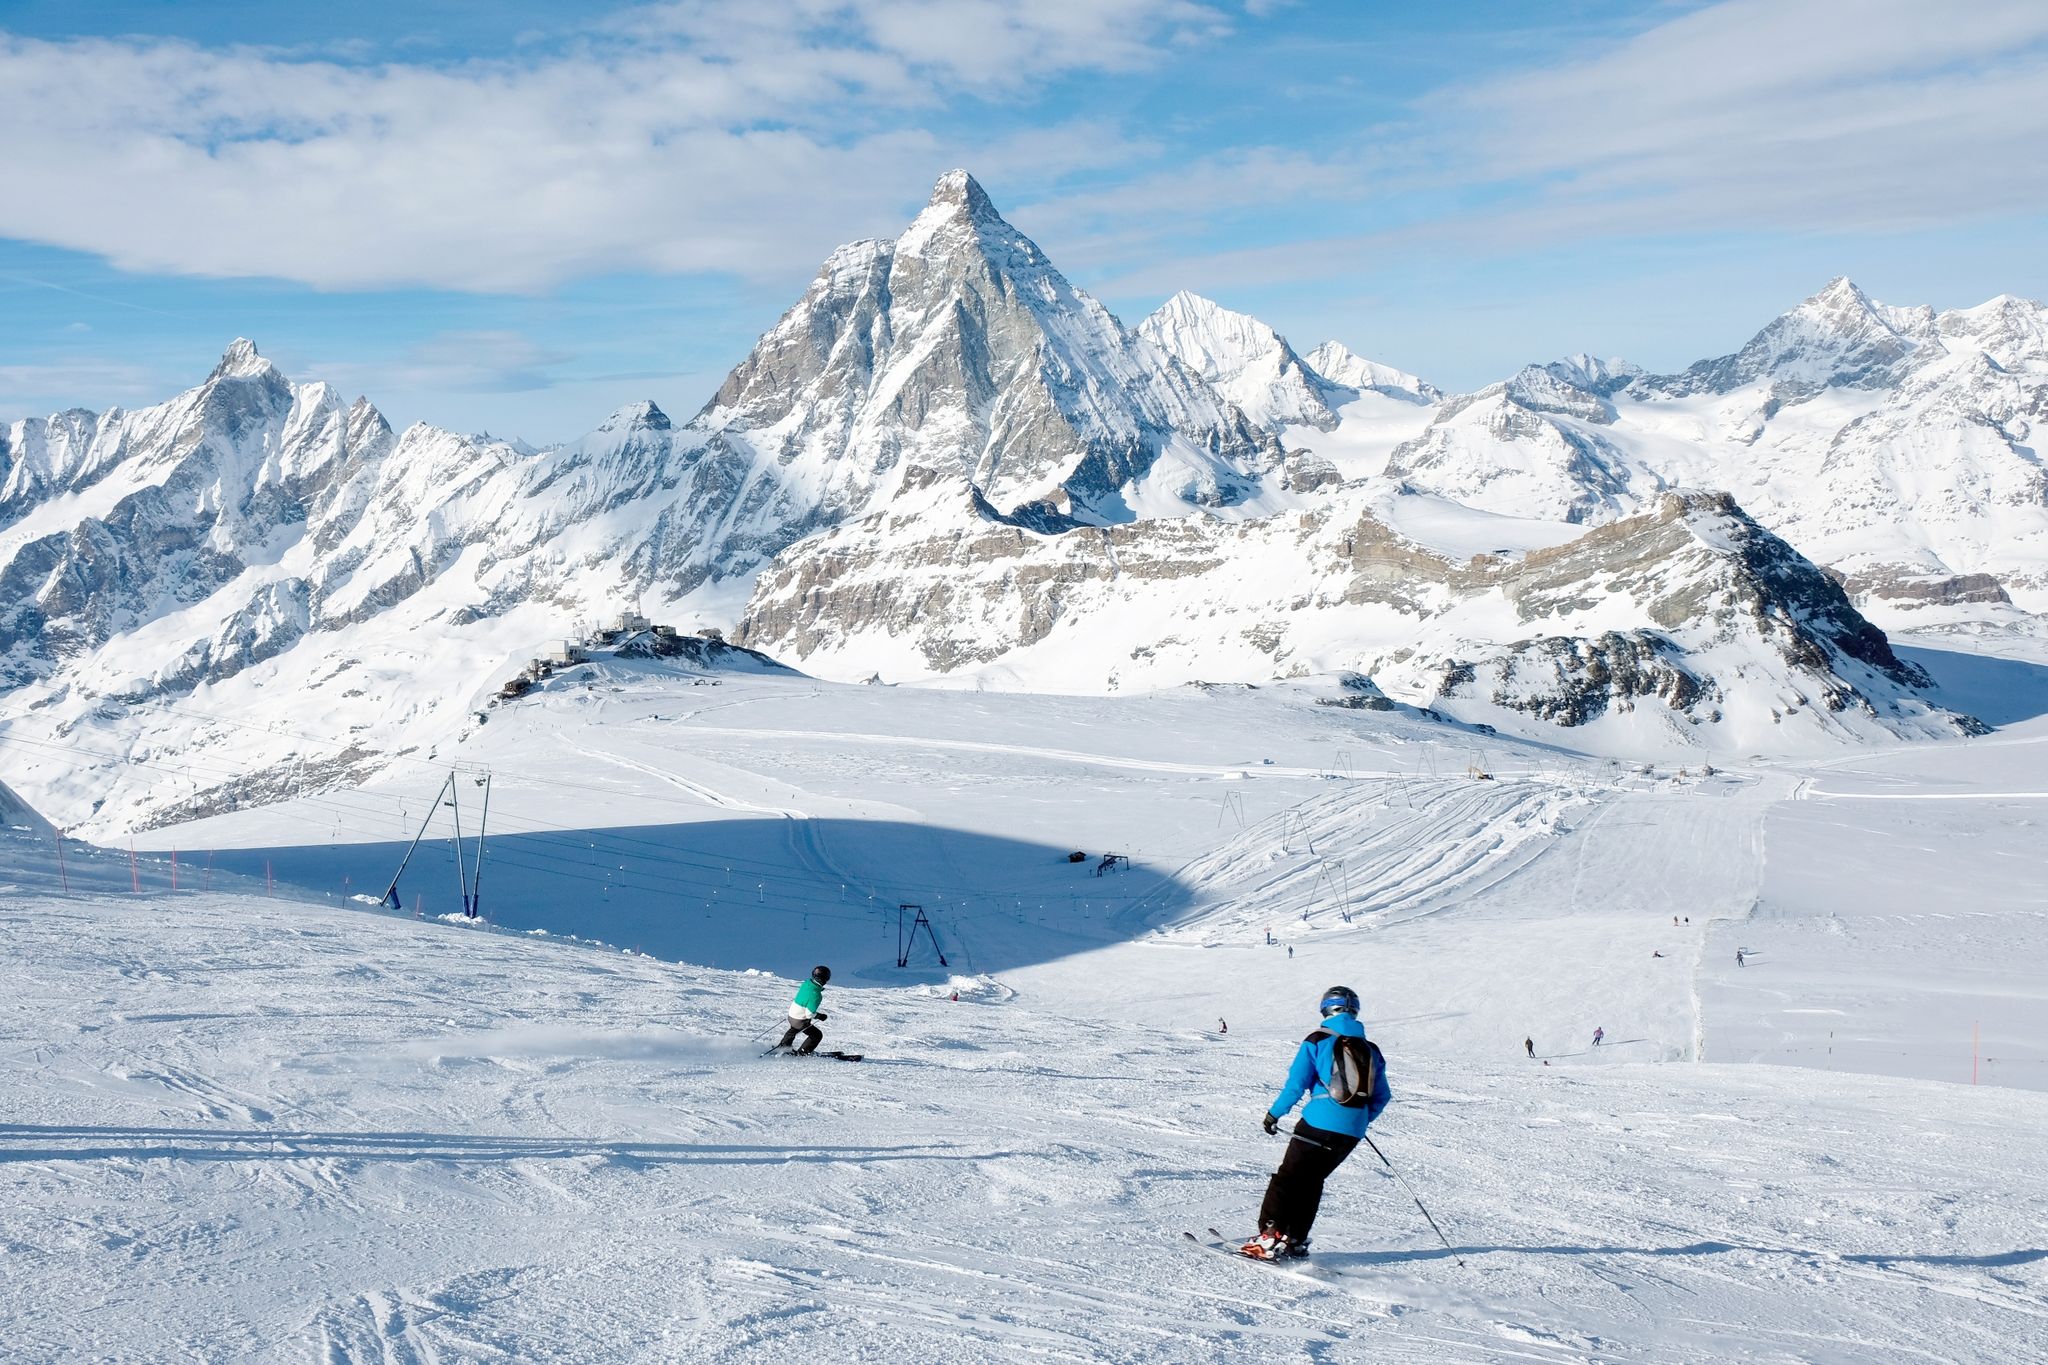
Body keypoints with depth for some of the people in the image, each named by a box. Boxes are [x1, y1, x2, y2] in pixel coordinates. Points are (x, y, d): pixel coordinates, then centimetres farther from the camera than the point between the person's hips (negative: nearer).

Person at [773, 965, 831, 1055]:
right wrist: (819, 1016, -12)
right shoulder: (816, 995, -31)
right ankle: (802, 1053, 18)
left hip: (791, 1015, 8)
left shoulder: (806, 984, -7)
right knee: (817, 1035, 9)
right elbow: (809, 1014, -29)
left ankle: (783, 1046, 54)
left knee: (793, 1030, 37)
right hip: (800, 1022, -8)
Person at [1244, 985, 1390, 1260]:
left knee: (1288, 1177, 3)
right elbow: (1382, 1096, 16)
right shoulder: (1370, 1050, 14)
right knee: (1311, 1180, 17)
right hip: (1353, 1132, 5)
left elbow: (1296, 1083, -5)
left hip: (1320, 1123, -5)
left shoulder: (1317, 1041, -1)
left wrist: (1275, 1113, 5)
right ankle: (1295, 1240, 13)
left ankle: (1269, 1237, -7)